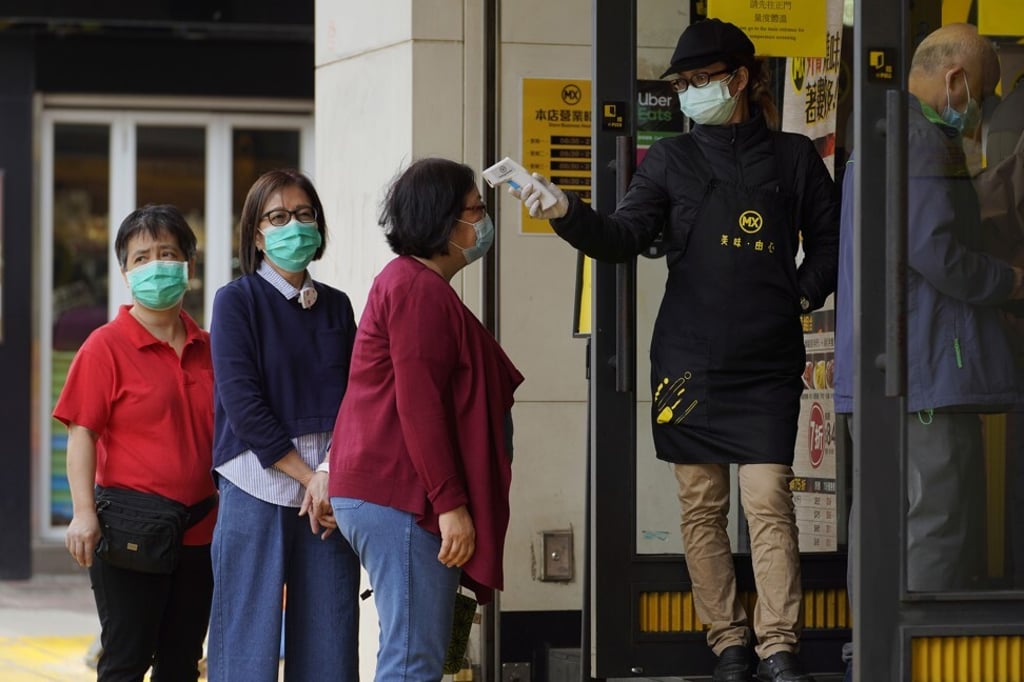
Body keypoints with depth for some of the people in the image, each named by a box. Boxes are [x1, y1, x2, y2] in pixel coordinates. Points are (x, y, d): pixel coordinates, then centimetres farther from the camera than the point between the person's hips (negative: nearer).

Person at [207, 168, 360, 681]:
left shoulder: (336, 306, 14)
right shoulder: (237, 301, 2)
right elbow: (242, 405, -6)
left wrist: (332, 473, -11)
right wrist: (308, 476, -10)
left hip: (329, 495, 4)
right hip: (258, 490, -4)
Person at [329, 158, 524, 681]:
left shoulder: (410, 283, 22)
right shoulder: (420, 289, -12)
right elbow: (419, 403, -19)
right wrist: (450, 502, -20)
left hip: (387, 495, 11)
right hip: (400, 499, -11)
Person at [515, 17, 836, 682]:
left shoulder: (793, 157, 7)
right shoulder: (671, 160, 8)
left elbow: (830, 240, 15)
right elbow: (624, 237, -5)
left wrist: (802, 298, 2)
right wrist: (568, 212, -22)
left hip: (769, 362, -1)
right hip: (690, 361, 1)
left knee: (769, 501, -9)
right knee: (702, 507, 2)